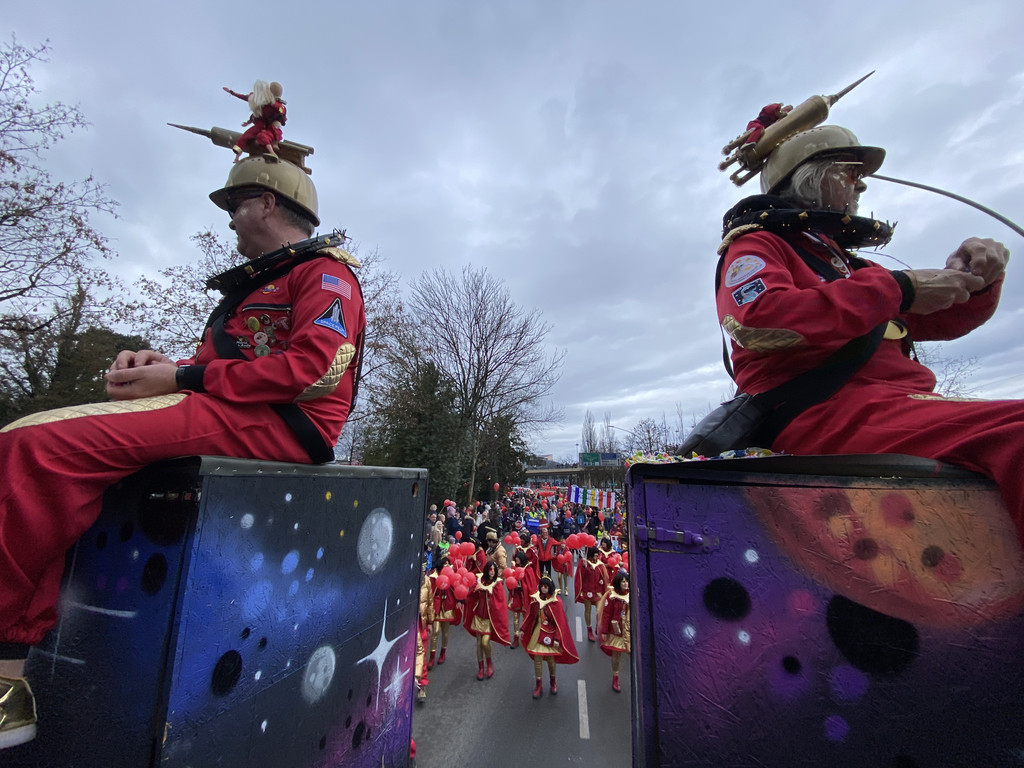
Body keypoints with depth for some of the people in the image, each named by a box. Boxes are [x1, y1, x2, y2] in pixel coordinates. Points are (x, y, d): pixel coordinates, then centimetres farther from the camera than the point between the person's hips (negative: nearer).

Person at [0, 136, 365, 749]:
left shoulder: (325, 272, 2)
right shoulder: (255, 284, 33)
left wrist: (183, 378, -12)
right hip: (228, 418, 9)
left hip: (282, 424, -9)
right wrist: (162, 365, 3)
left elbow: (315, 367, -15)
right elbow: (214, 361, 27)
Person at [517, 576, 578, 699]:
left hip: (551, 633, -2)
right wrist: (522, 629, 5)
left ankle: (553, 681, 36)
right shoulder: (535, 599, -6)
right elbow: (529, 616, 5)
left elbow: (560, 622, -12)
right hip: (538, 632, 3)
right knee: (537, 658, 4)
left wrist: (557, 638, -16)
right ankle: (538, 685, 23)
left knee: (551, 658, 8)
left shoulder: (556, 602, -16)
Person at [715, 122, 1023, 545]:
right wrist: (896, 288, -11)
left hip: (899, 405, 9)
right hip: (827, 415, -9)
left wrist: (975, 280, 12)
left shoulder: (841, 261, 32)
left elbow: (941, 322, 36)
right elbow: (754, 319, -18)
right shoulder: (756, 244, 6)